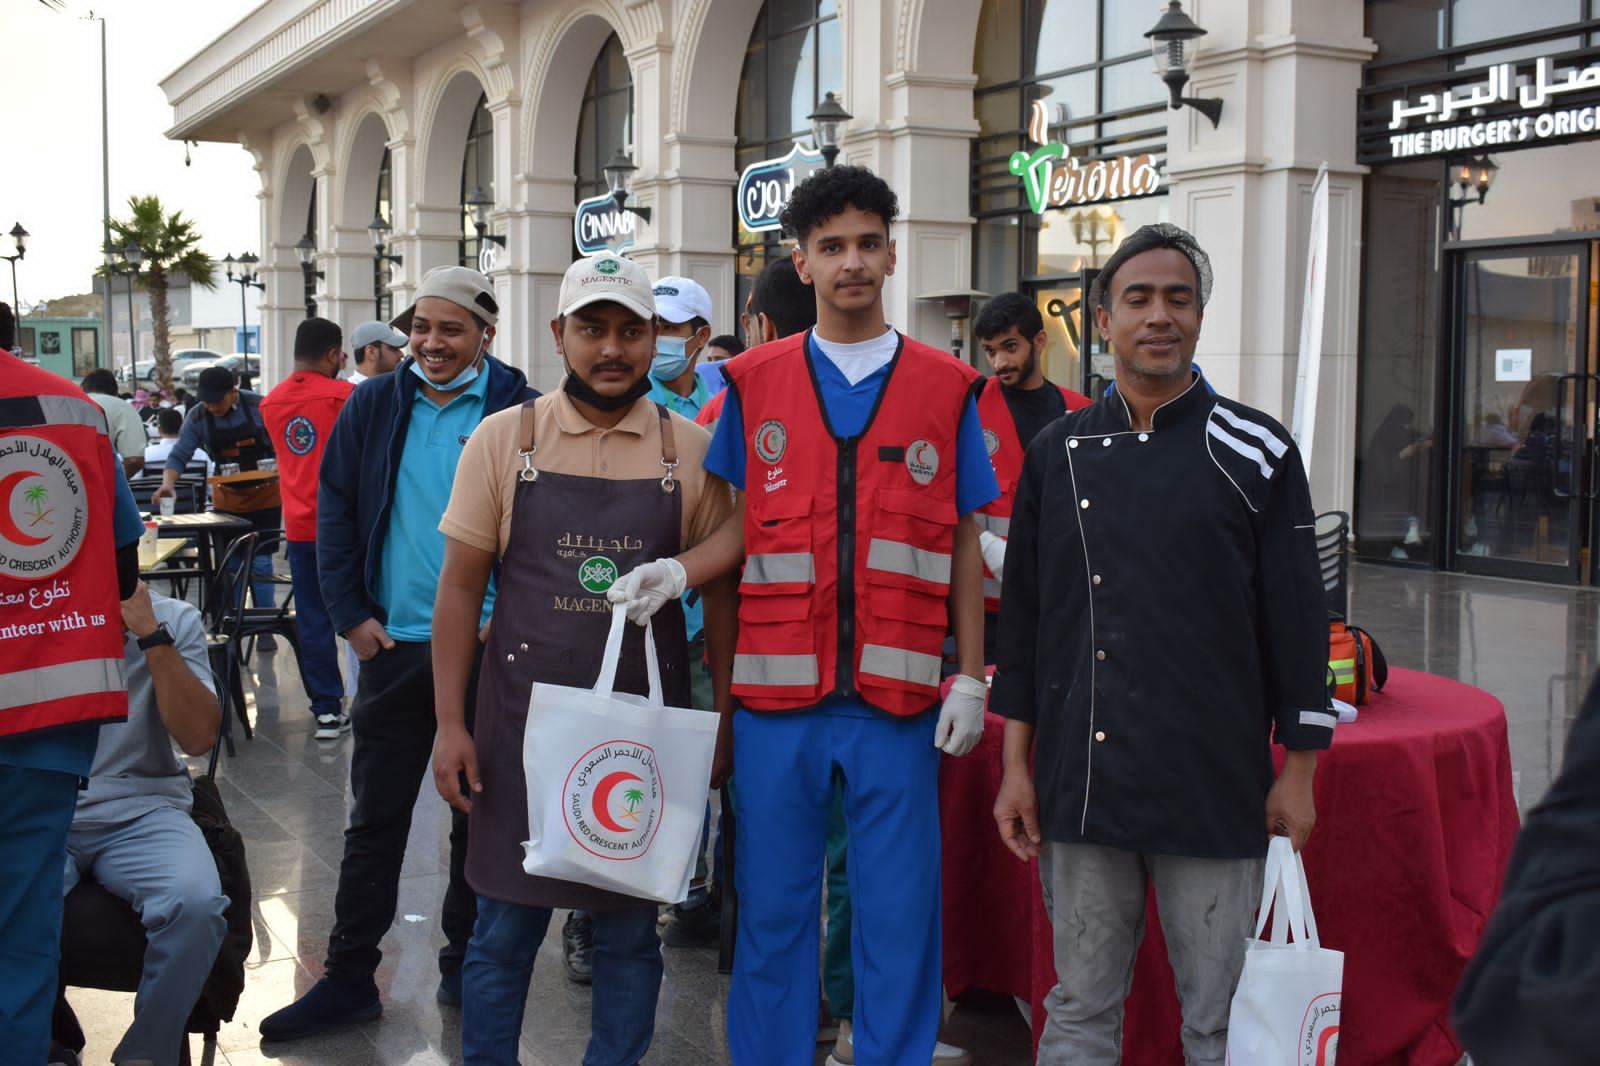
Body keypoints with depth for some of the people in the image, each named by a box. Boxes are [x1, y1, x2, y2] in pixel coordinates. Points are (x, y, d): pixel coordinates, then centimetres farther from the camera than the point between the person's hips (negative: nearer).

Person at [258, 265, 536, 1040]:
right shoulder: (373, 407, 4)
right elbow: (334, 511, 7)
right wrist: (351, 616, -1)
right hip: (394, 646, 2)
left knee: (481, 815, 10)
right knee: (375, 817, 8)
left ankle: (466, 966, 25)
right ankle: (349, 977, 17)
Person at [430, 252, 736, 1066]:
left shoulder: (691, 451, 0)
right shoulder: (503, 439, 0)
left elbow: (721, 593, 5)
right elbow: (460, 588, 1)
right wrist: (450, 724, -3)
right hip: (521, 719, 0)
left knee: (630, 932, 10)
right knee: (503, 930, 8)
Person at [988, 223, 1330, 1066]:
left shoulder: (1256, 453, -1)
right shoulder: (1058, 454, 7)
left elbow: (1298, 618, 1)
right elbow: (1023, 613, 10)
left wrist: (1296, 773, -1)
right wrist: (1016, 764, 8)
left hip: (1215, 790, -2)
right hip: (1080, 784, 2)